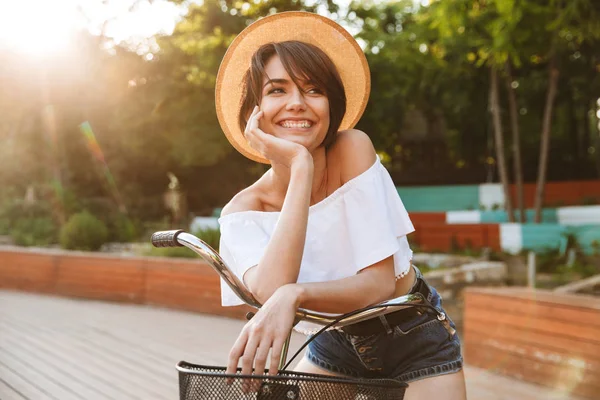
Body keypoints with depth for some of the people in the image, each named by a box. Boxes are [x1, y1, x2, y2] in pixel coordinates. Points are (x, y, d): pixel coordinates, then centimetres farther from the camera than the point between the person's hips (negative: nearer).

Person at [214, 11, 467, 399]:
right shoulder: (245, 209, -15)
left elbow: (380, 282, -24)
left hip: (415, 336, -2)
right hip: (337, 344, 2)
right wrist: (300, 168, -35)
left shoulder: (353, 149, -20)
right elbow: (270, 293, -36)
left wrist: (294, 295, -41)